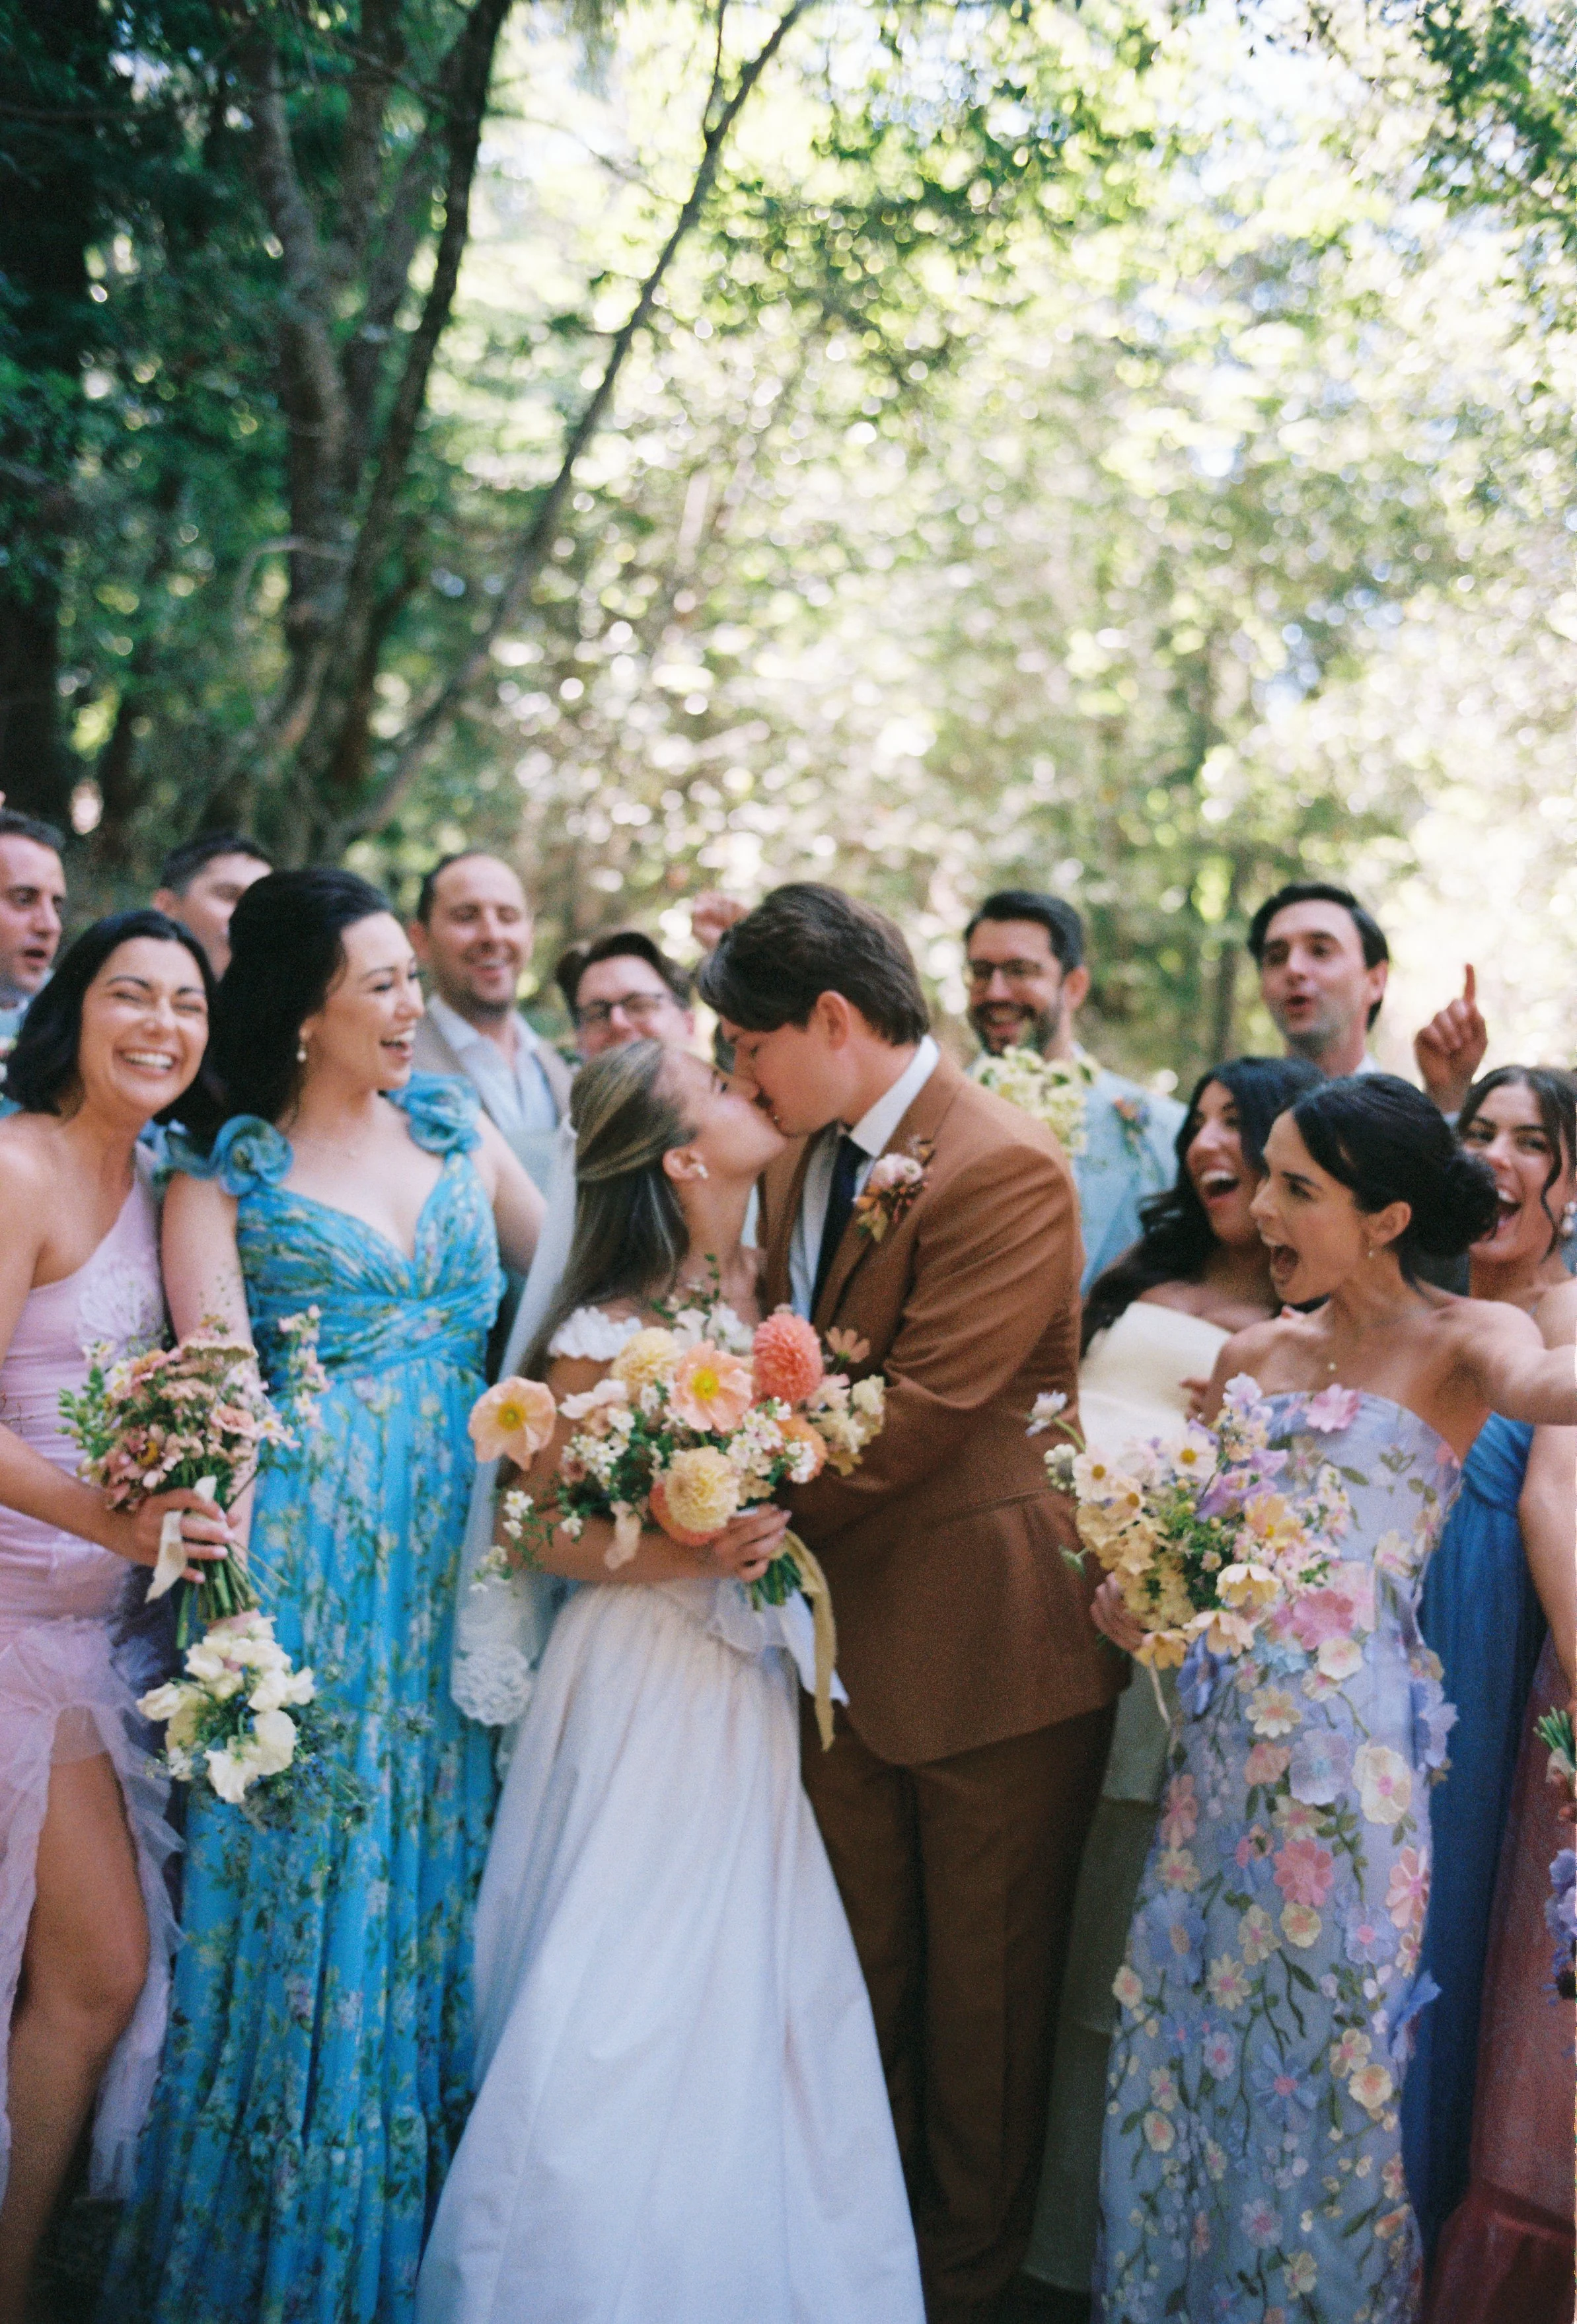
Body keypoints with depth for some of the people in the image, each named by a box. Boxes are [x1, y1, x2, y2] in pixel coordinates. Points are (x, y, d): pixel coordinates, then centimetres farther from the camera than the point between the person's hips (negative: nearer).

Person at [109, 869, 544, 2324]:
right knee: (306, 1876, 3)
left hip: (455, 1549, 4)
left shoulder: (457, 1128, 11)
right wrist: (232, 1602, -22)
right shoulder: (224, 1177, -1)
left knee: (432, 1862, 10)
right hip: (309, 1550, -4)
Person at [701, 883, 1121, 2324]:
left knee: (984, 1997, 9)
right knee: (859, 1981, 18)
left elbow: (918, 1413, -22)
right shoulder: (800, 1162, 9)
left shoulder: (1005, 1169, -18)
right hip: (848, 1635, 7)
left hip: (989, 1650, -7)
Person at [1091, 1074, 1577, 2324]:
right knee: (1187, 2024, 12)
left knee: (1322, 2047, 7)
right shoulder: (1254, 1352, 10)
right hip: (1224, 1738, 5)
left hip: (1349, 1754, -5)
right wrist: (1130, 1597, -1)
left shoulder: (1457, 1341, -6)